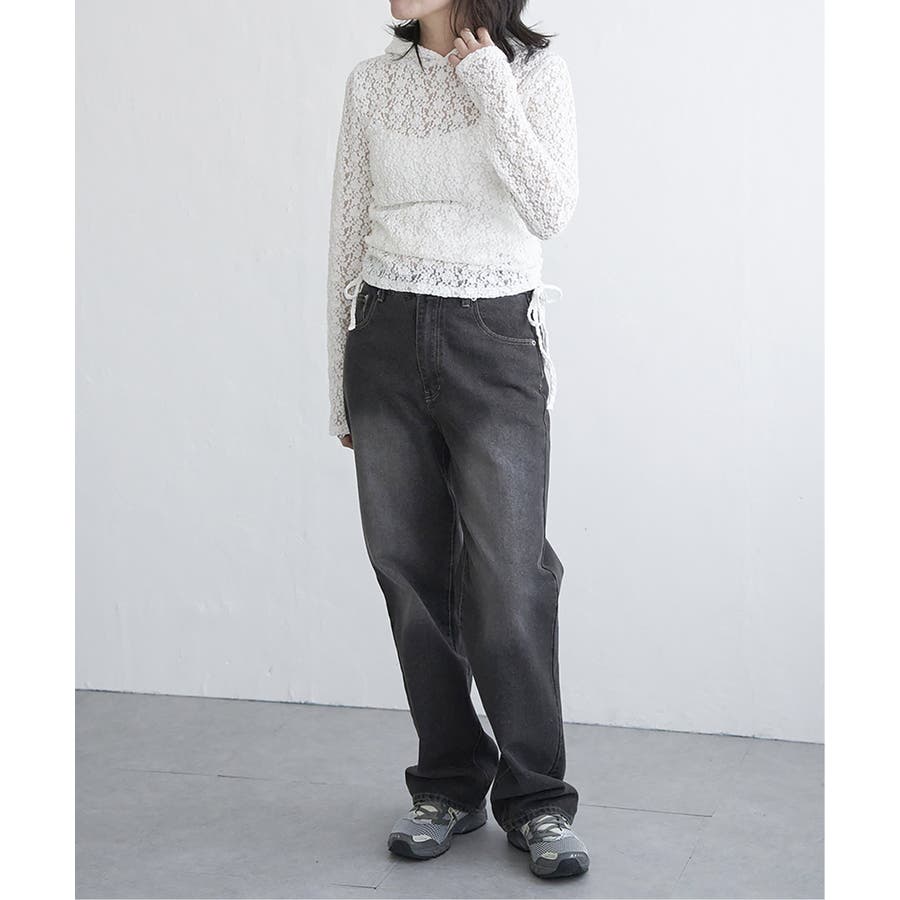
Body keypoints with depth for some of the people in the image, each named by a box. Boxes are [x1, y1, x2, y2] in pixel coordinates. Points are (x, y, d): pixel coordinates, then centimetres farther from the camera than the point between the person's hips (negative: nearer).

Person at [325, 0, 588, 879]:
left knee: (508, 580, -6)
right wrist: (340, 384, 12)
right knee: (412, 574, 4)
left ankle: (536, 801, 8)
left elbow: (549, 212, -12)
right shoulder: (372, 83, 8)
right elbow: (349, 232, 12)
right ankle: (448, 788, 18)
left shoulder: (536, 72, 0)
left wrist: (487, 82, -12)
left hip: (494, 345, -3)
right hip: (388, 340, 3)